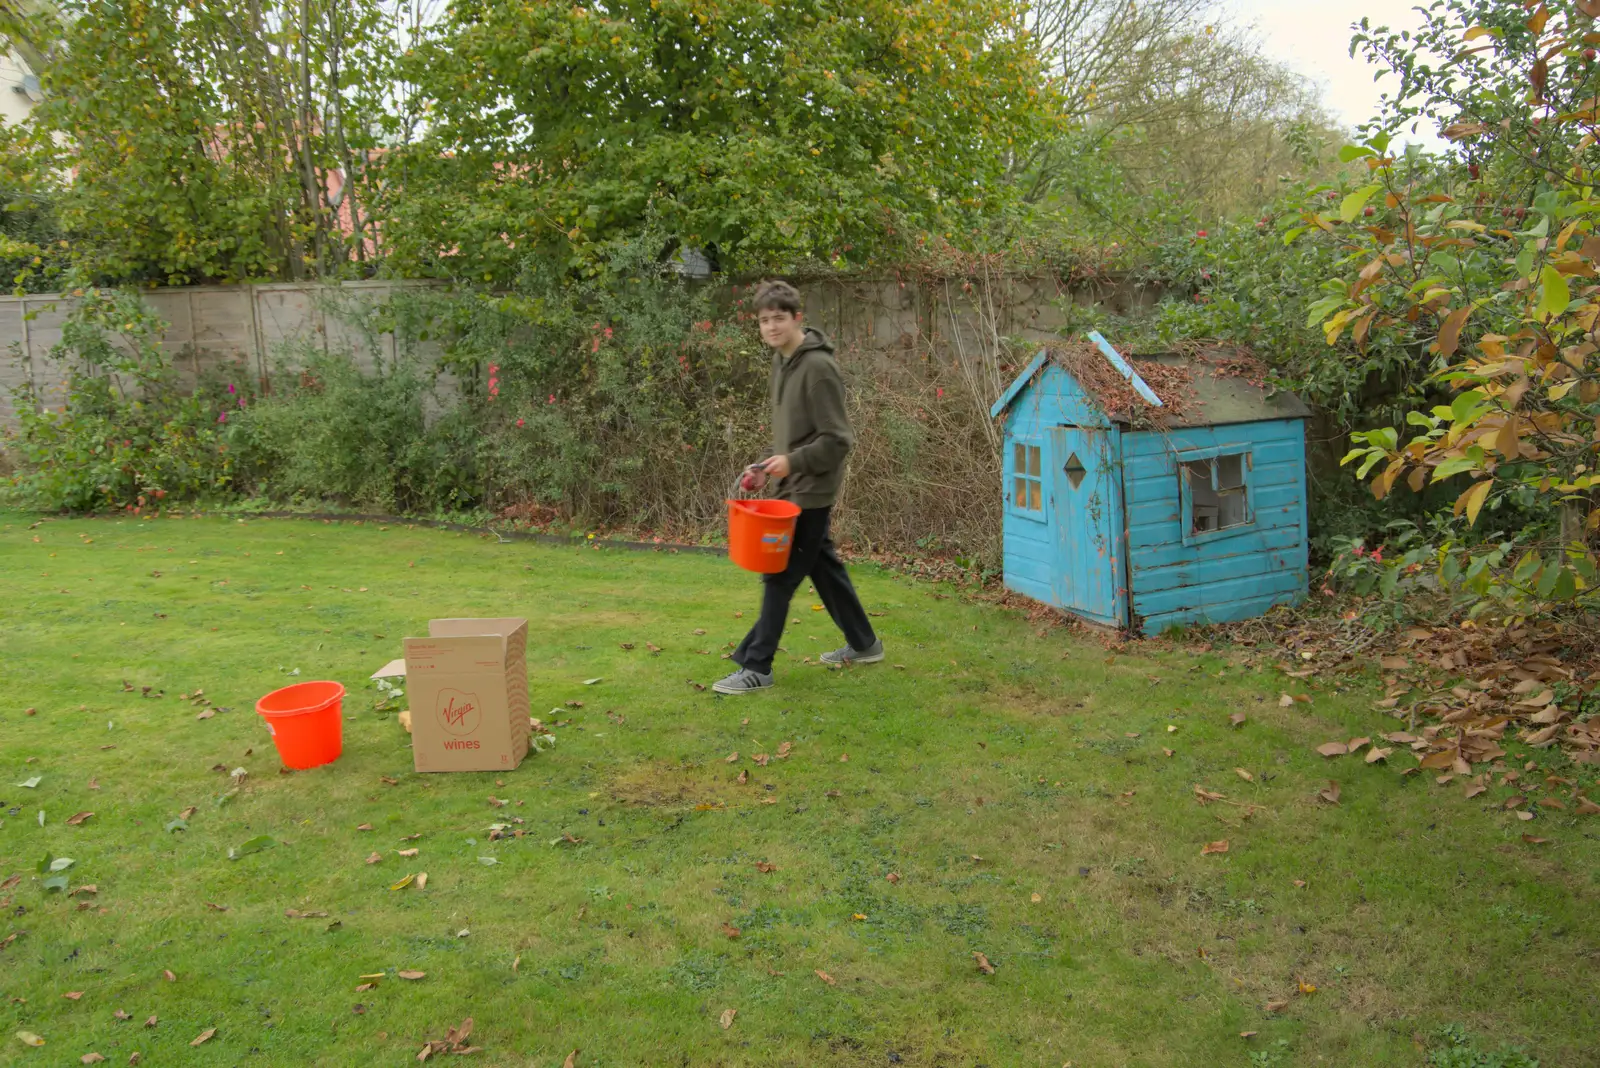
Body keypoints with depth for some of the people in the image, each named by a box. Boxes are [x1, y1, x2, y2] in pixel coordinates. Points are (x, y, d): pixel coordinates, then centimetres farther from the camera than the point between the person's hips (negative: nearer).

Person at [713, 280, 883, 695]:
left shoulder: (818, 367, -19)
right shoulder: (782, 360, 8)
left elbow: (838, 440, -20)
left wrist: (794, 462, -24)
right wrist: (772, 462, 8)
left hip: (812, 489, -9)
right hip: (795, 484, 9)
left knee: (780, 574, -5)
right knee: (821, 564, 17)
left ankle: (756, 666, 3)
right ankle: (863, 644, 31)